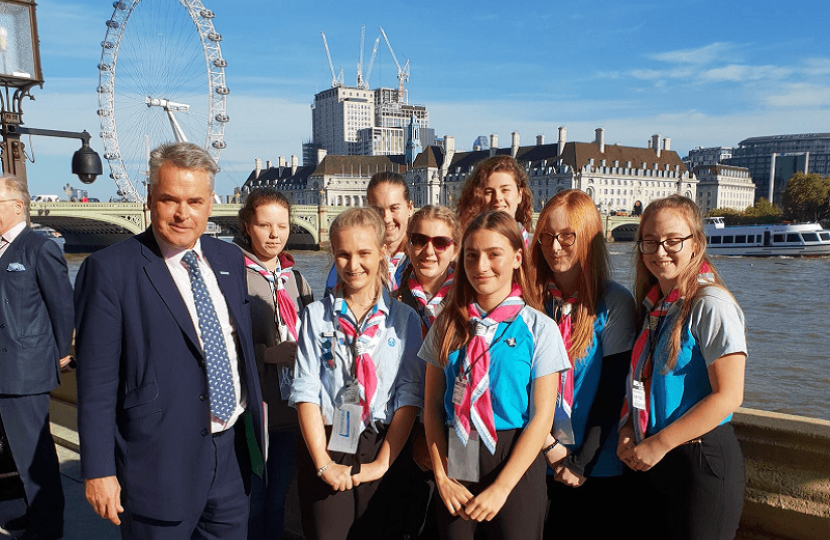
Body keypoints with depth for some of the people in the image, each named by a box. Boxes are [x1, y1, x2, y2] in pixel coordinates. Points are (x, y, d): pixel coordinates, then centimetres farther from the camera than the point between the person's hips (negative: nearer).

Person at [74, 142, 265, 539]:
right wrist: (98, 471, -12)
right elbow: (96, 382, -12)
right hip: (160, 461, -5)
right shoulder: (109, 270, -12)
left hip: (232, 451, 5)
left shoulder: (230, 259, 5)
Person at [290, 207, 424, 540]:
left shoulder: (405, 319, 2)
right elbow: (306, 391, -3)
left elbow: (409, 394, -3)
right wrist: (323, 462, -10)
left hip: (383, 450, 0)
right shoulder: (317, 316, 3)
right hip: (325, 448, 0)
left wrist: (383, 462, -10)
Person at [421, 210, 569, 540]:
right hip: (456, 462, 3)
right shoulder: (448, 325, 3)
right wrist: (442, 476, -5)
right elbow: (432, 404, 3)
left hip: (515, 464, -2)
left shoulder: (539, 328, -6)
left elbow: (542, 416, -8)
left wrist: (500, 488, -12)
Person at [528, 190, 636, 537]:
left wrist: (582, 461, -9)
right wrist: (549, 446, -10)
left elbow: (612, 387, -8)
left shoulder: (615, 302, -7)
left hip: (598, 468, -2)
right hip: (540, 464, 2)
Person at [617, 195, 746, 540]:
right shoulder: (651, 306, 7)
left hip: (702, 460, -7)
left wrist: (658, 444, -17)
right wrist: (627, 431, -3)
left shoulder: (712, 305, -14)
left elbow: (728, 395, -19)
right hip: (649, 460, 7)